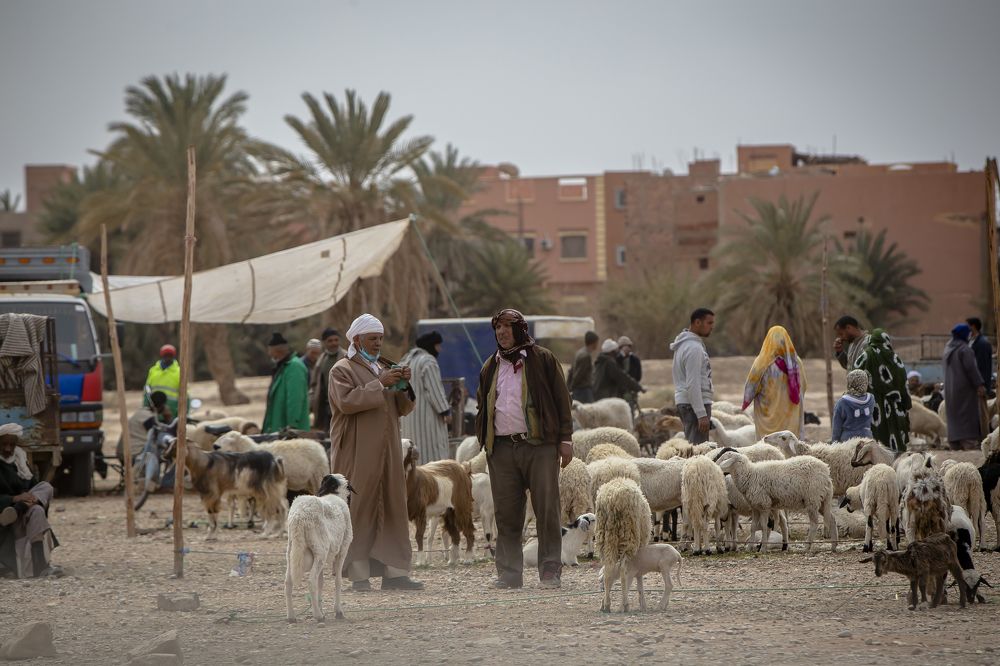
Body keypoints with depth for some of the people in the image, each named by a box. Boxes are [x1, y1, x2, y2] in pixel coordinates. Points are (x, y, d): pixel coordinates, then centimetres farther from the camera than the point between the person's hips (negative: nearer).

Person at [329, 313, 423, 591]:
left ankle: (394, 571, 2)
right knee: (359, 510, -6)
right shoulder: (342, 370, 0)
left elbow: (403, 409, 17)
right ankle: (359, 575, -6)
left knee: (393, 508, 2)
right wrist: (379, 384, -19)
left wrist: (404, 386, -2)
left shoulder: (384, 368, 20)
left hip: (387, 451, 7)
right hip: (357, 453, -6)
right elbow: (346, 401, -17)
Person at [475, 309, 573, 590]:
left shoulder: (543, 359, 4)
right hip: (502, 448, 4)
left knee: (547, 510, -4)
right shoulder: (490, 367, 18)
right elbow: (482, 405, 23)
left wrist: (565, 438, -4)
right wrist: (484, 441, 12)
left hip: (539, 445, -4)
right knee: (506, 513, 3)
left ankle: (550, 572, 1)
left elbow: (561, 398, 3)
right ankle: (509, 573, 8)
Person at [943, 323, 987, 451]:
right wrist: (980, 385, -19)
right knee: (968, 417, -8)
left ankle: (955, 447, 10)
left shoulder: (949, 348, 11)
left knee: (955, 418, 11)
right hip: (965, 388, -8)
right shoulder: (965, 349, -15)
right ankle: (971, 446, -15)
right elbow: (971, 368, -21)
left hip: (951, 388, 8)